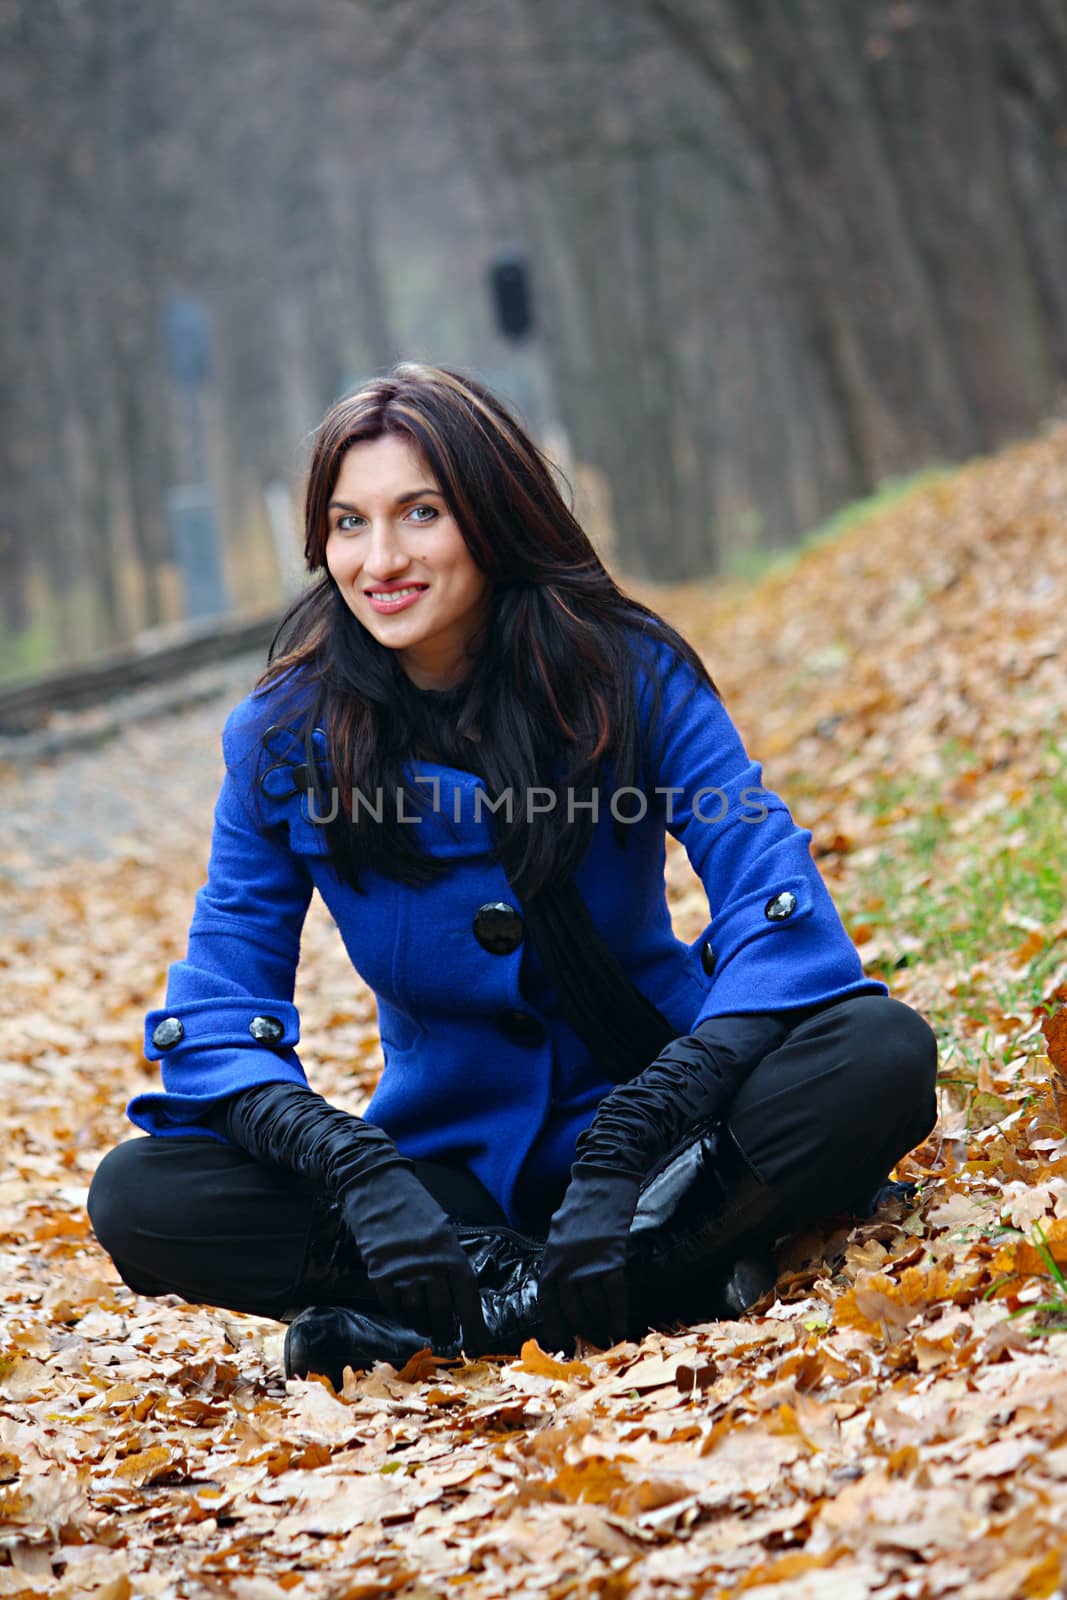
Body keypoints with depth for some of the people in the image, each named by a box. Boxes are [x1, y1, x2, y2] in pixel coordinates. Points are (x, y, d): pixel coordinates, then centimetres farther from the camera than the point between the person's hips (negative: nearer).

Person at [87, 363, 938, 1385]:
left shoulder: (628, 673, -10)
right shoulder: (282, 737, -6)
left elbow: (776, 904, -20)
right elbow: (217, 1012, -9)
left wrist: (637, 1134, -36)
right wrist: (351, 1167, -30)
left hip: (644, 1110, -1)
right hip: (449, 1163, 2)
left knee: (881, 1052, -30)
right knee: (137, 1196, -23)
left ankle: (481, 1316, -30)